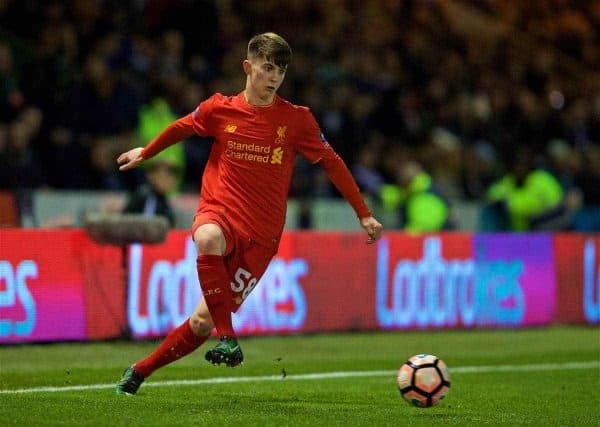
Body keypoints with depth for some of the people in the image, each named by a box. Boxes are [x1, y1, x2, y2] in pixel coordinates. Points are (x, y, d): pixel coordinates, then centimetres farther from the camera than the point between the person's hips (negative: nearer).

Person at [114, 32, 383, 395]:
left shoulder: (297, 119, 0)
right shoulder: (220, 109, 2)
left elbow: (331, 162, 9)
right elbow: (182, 128, 22)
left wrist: (364, 214, 8)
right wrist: (145, 152, 35)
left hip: (260, 235, 0)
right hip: (219, 213, 0)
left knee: (203, 321, -4)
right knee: (208, 239, -40)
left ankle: (140, 371, 17)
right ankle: (228, 338, -32)